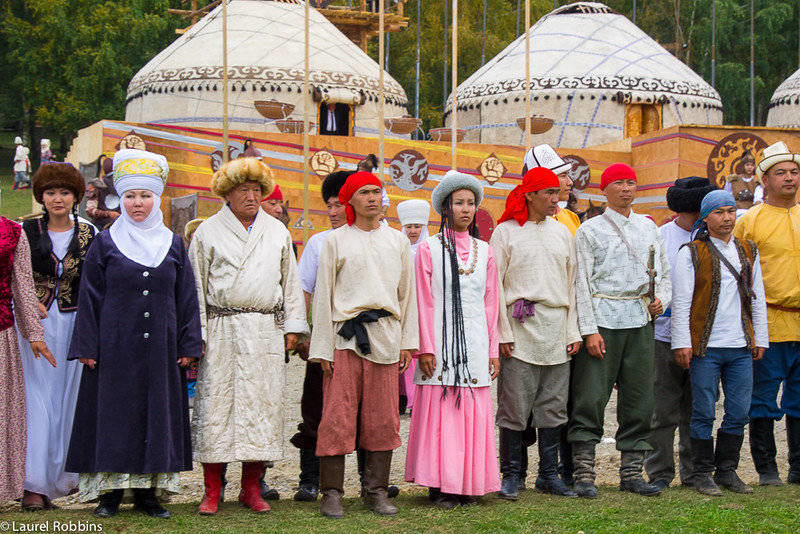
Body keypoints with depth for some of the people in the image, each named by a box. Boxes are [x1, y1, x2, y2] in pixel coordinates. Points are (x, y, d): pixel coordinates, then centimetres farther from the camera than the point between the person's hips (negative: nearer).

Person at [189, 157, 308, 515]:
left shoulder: (277, 232, 14)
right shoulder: (208, 232, 6)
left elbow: (290, 281, 17)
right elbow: (196, 286, 5)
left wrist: (293, 325, 11)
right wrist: (196, 335, -1)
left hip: (266, 331, 2)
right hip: (221, 329, -2)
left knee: (262, 404, 1)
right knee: (215, 404, -4)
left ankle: (251, 488, 11)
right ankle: (212, 491, 3)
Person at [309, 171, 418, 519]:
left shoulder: (397, 241, 14)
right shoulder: (336, 241, 6)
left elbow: (407, 293, 16)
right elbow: (323, 295, 4)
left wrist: (407, 341, 8)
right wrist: (323, 348, -2)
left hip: (385, 338, 3)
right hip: (345, 336, -2)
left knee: (383, 418, 3)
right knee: (338, 416, -4)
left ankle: (376, 490, 12)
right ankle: (332, 493, 3)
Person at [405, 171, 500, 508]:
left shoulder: (484, 251, 13)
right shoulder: (429, 249, 2)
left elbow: (491, 304, 13)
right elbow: (424, 302, -2)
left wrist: (493, 349, 9)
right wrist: (425, 349, -8)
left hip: (474, 343, 3)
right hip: (441, 343, -3)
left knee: (474, 414, 2)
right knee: (440, 412, -5)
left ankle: (468, 484, 9)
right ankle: (441, 486, 0)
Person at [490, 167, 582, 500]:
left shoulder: (562, 233, 14)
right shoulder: (506, 232, 1)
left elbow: (571, 285, 17)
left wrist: (573, 331, 10)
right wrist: (502, 332, -8)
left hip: (556, 330, 4)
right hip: (520, 327, -4)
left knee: (553, 406, 6)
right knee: (515, 406, -4)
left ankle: (549, 474, 14)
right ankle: (512, 475, 6)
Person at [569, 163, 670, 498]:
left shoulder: (649, 228, 17)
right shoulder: (590, 230, 2)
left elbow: (663, 272, 22)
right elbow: (582, 282, -3)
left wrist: (661, 300, 1)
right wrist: (589, 329, -12)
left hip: (641, 321, 5)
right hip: (603, 320, -4)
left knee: (639, 401, 5)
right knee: (590, 399, -8)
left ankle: (631, 473, 12)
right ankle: (584, 474, -5)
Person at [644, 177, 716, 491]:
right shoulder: (659, 238, 2)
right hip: (666, 333, -2)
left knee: (697, 410, 8)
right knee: (663, 411, 1)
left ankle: (694, 472, 17)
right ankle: (660, 473, 11)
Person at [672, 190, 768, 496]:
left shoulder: (749, 252, 14)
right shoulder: (690, 253, -1)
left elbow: (758, 298, 17)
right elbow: (681, 302, -4)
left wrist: (760, 339, 13)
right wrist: (682, 343, -9)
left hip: (741, 348, 4)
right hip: (706, 347, -4)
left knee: (739, 413, 5)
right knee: (704, 413, 0)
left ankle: (727, 470, 18)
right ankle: (703, 473, 11)